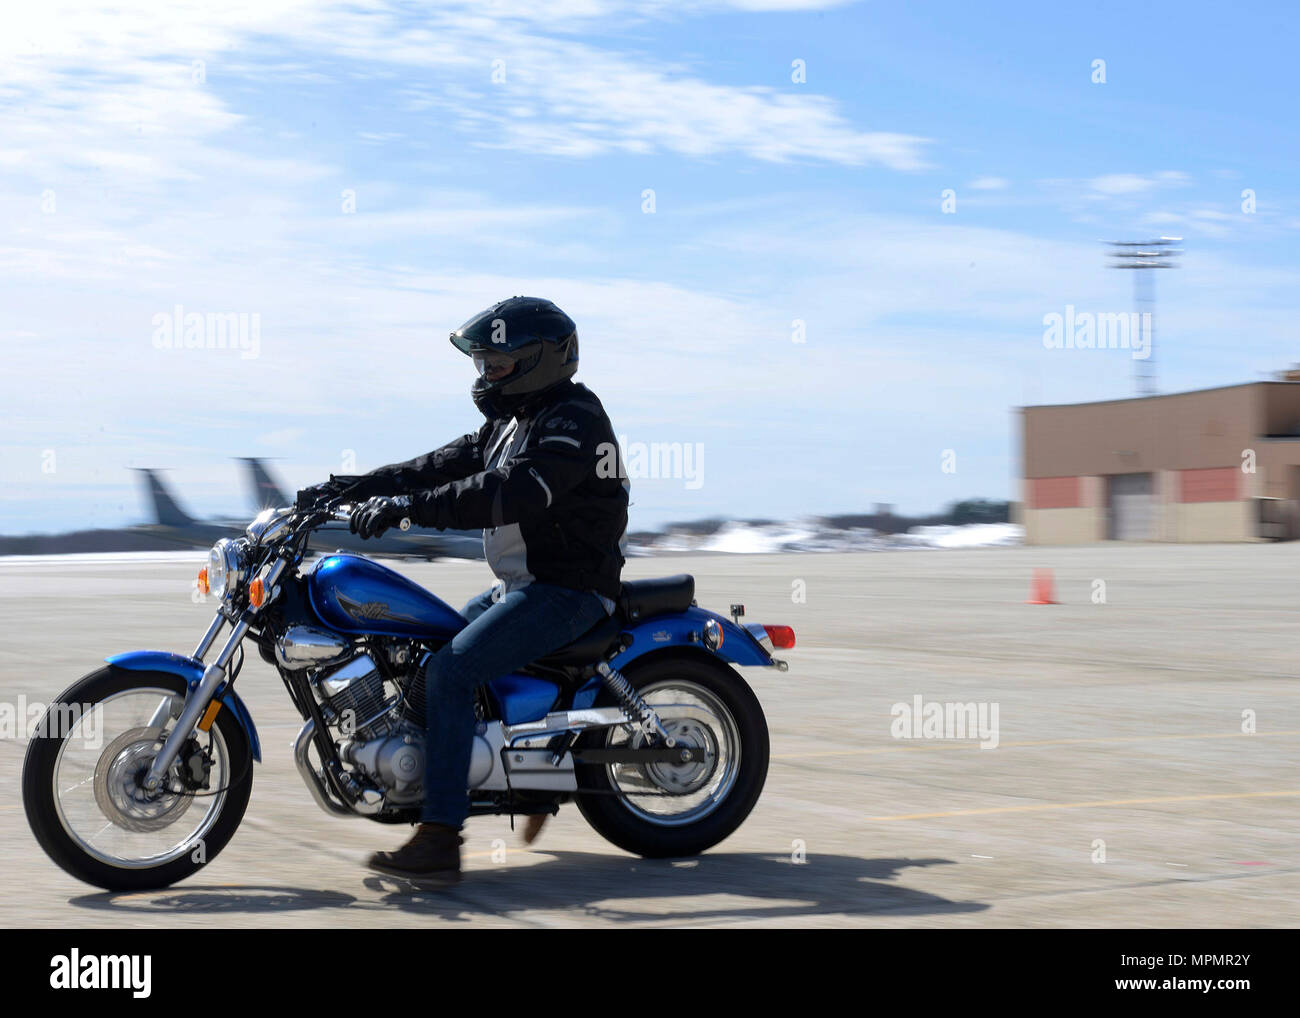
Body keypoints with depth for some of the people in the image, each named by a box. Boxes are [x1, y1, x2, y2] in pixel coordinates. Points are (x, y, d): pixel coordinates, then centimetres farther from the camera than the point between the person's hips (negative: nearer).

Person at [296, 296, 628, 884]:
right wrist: (360, 485, 4)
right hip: (520, 585, 11)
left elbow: (512, 493, -31)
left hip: (566, 589, -11)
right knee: (423, 653, 14)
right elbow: (452, 464, 14)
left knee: (449, 672, -24)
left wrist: (409, 507, -35)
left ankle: (440, 841, -26)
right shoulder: (515, 420, 16)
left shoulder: (572, 422, -17)